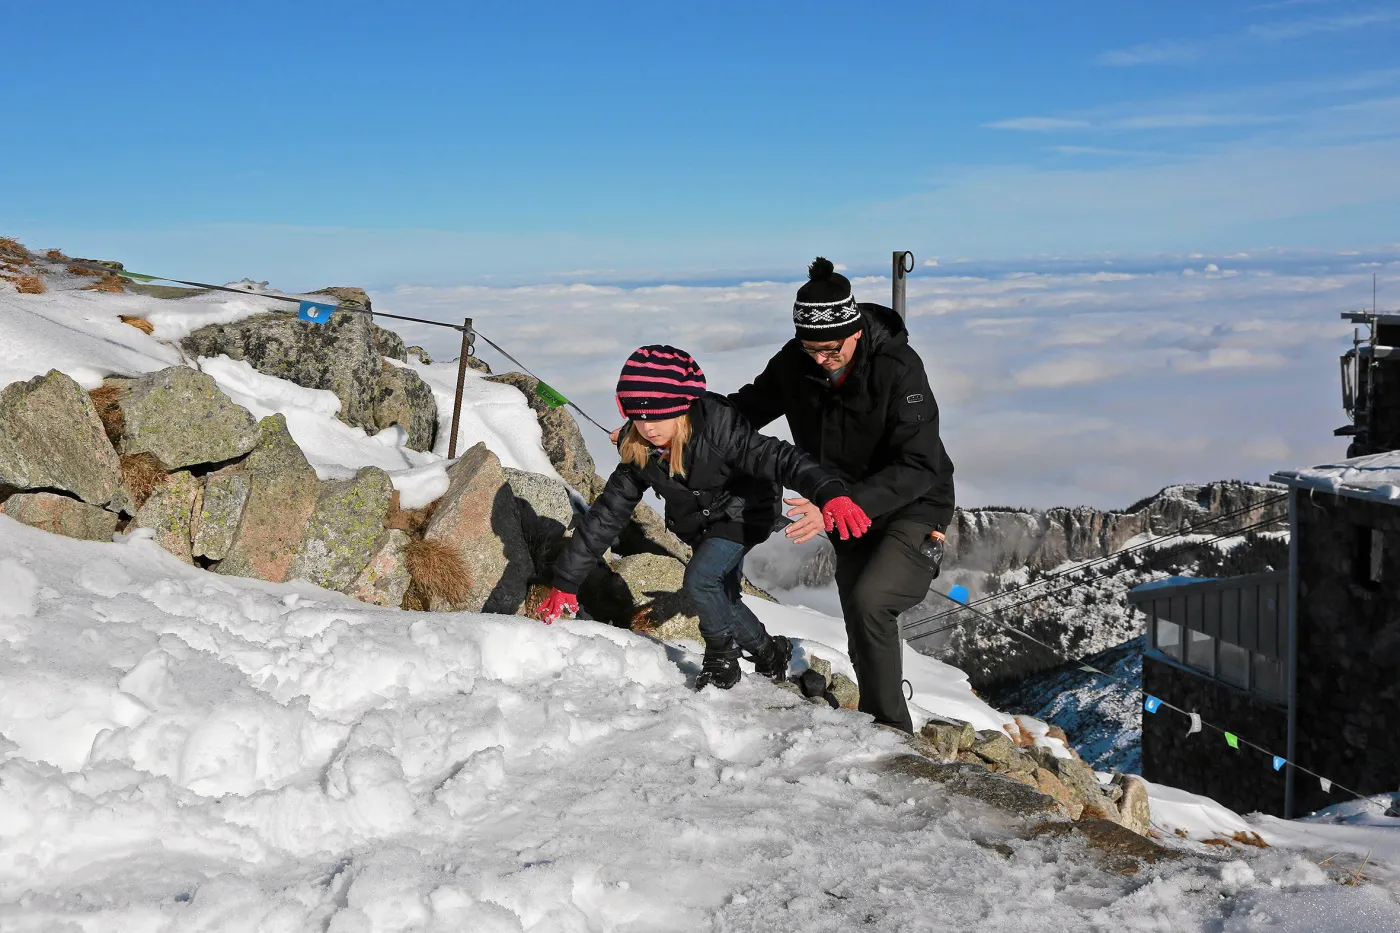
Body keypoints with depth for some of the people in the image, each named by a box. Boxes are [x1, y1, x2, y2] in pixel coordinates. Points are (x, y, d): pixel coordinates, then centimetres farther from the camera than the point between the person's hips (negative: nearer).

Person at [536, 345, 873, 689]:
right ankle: (770, 651, 36)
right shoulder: (636, 452, -20)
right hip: (699, 524, 6)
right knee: (721, 598, 13)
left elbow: (777, 457, -43)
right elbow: (607, 513, -14)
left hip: (744, 511, -6)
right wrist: (566, 580, -13)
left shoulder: (715, 428, -35)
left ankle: (721, 657, 2)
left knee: (700, 579, -22)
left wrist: (829, 493, -61)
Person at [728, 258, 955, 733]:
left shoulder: (898, 368, -28)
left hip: (914, 507, -6)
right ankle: (877, 725, 31)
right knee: (864, 636, 13)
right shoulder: (794, 362, -12)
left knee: (869, 601, -26)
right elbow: (748, 408, 6)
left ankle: (891, 727, -12)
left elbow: (918, 467, -32)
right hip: (851, 514, 6)